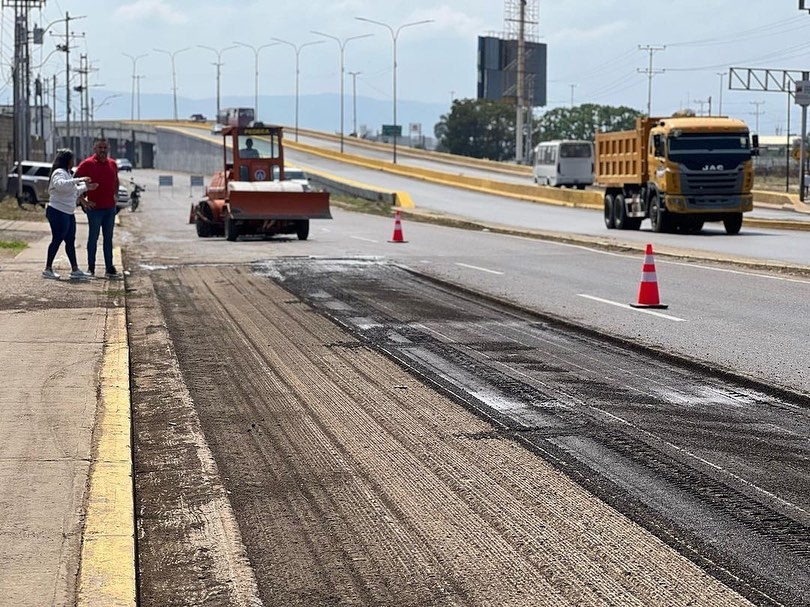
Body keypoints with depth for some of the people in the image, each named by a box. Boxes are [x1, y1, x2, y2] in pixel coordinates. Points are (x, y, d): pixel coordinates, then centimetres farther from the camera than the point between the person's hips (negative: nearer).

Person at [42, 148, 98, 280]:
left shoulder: (66, 173, 20)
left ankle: (75, 270, 11)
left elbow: (73, 192, 30)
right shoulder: (59, 173, -13)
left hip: (68, 214, 10)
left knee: (70, 241, 9)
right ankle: (48, 269, 2)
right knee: (57, 240, -5)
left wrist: (85, 187, 20)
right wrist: (78, 180, -38)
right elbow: (60, 185, -36)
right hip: (58, 212, -10)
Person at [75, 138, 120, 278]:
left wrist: (115, 195, 12)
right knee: (93, 238, 1)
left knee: (108, 239, 8)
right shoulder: (87, 164, -7)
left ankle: (109, 268, 11)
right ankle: (91, 268, 7)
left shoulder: (112, 164, 9)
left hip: (110, 207, 5)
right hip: (95, 207, -5)